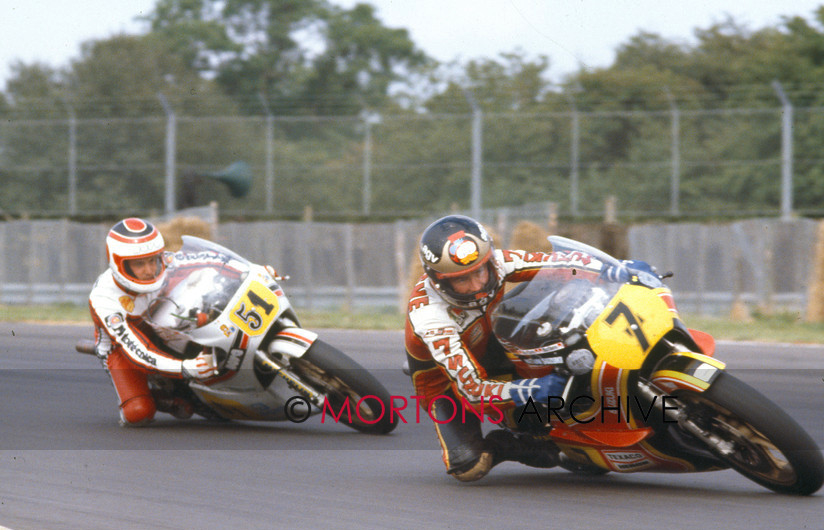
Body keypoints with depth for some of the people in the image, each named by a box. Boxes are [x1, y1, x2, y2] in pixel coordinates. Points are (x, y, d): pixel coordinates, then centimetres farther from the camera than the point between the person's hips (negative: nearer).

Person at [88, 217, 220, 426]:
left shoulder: (168, 264, -23)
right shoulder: (102, 299, -35)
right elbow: (138, 354, -42)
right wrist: (186, 368, -56)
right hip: (121, 349, -5)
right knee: (139, 413, -28)